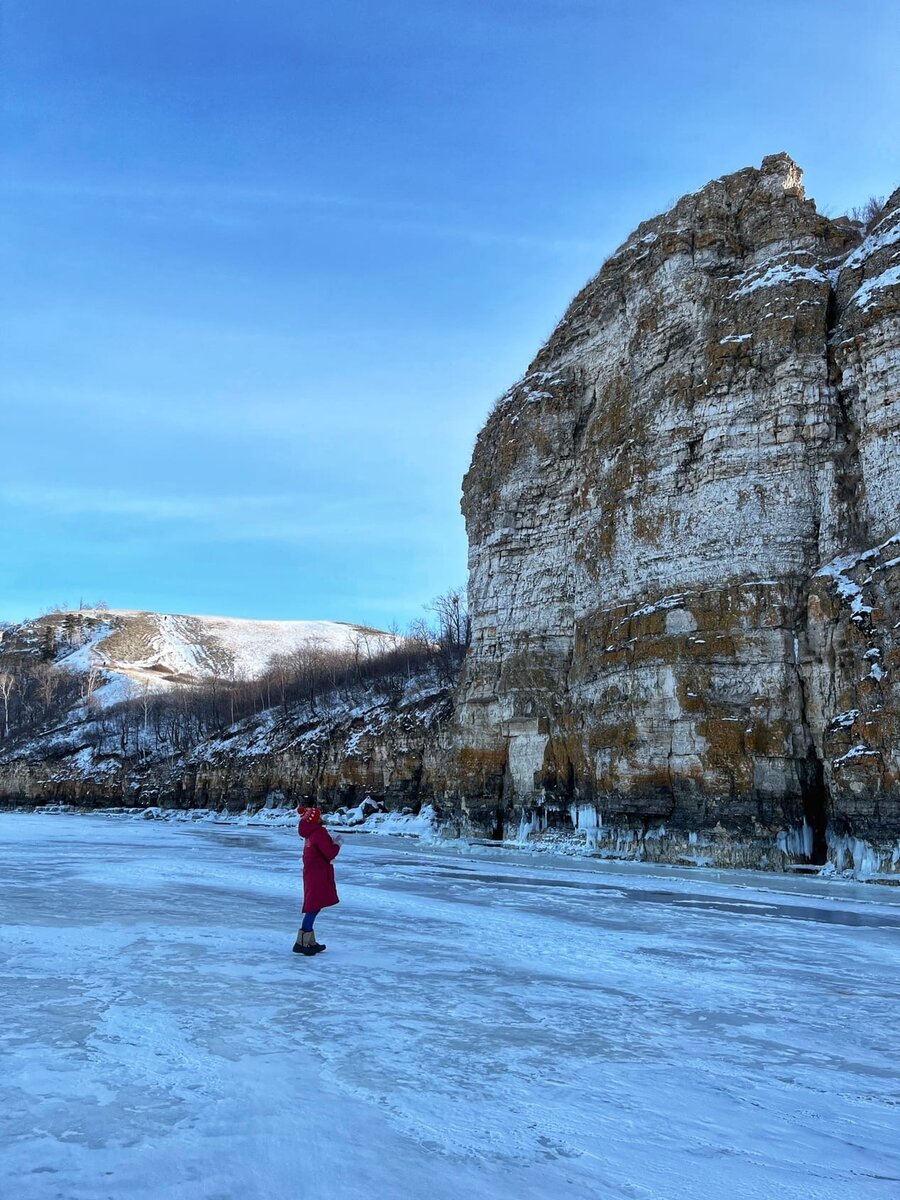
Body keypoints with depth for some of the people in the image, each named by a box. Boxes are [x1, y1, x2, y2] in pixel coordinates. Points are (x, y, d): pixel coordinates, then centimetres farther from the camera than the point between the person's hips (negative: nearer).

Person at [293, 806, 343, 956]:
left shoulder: (310, 833, 9)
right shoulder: (320, 833, -19)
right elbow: (330, 854, -19)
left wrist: (333, 842, 12)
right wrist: (338, 844, -3)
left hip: (311, 874, 9)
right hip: (318, 876, -9)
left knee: (312, 908, 15)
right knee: (314, 908, -7)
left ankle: (310, 942, 22)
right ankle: (301, 943, -7)